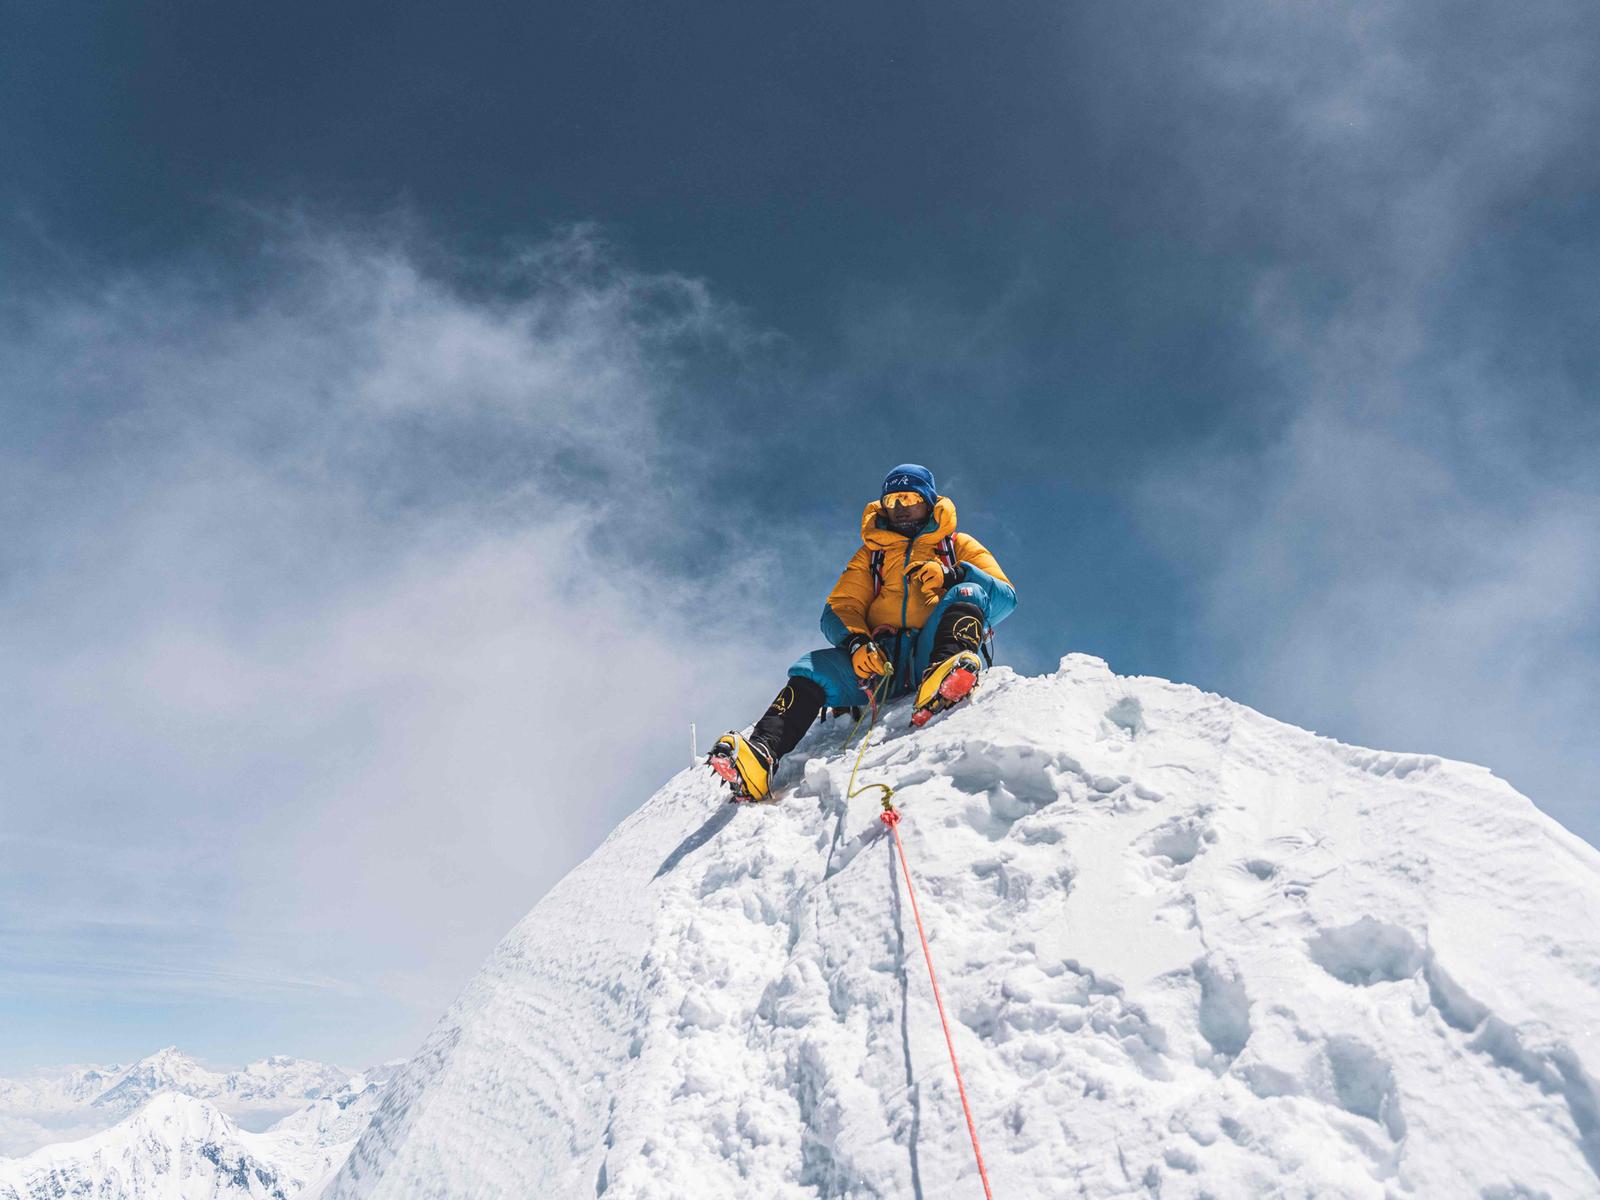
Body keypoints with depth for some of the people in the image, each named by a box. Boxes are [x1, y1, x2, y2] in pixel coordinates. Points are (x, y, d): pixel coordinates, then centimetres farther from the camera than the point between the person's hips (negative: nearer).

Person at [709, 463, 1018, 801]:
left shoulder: (958, 545, 22)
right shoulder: (871, 554, 28)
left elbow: (1006, 598, 8)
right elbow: (839, 609, 14)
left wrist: (954, 576, -11)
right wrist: (855, 641, -10)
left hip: (932, 652, -2)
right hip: (883, 658, 2)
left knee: (967, 594, -27)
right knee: (815, 669, -23)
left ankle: (940, 684, -55)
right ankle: (762, 753, -43)